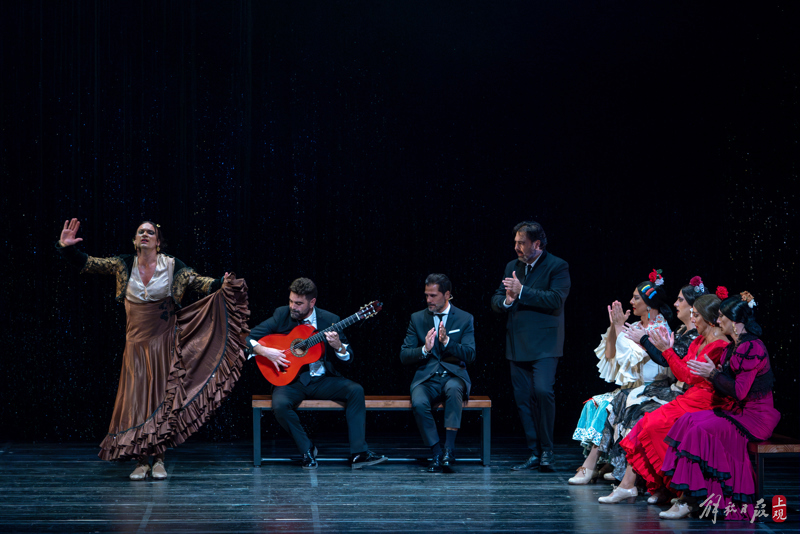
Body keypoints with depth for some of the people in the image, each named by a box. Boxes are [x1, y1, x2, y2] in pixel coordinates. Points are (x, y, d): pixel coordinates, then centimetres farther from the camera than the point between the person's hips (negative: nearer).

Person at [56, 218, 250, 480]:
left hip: (164, 341, -1)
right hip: (136, 341, 2)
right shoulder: (124, 265, 1)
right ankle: (141, 462, 3)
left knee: (162, 398, -2)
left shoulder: (173, 267, -3)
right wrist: (67, 248, -14)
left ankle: (158, 460, 5)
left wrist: (221, 285, -27)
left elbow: (200, 282, -8)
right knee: (137, 398, -2)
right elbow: (87, 264, 0)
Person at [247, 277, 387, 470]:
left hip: (321, 380, 1)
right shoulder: (282, 315, -2)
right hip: (291, 380, -1)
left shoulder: (329, 320, -1)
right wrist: (265, 351, -21)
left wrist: (338, 347, -20)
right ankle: (307, 450, -9)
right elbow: (249, 338, -1)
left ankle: (358, 453, -23)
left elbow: (348, 357, 4)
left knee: (355, 390, -23)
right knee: (280, 404, -33)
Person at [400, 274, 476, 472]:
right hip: (427, 378, 1)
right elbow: (404, 356, 4)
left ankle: (449, 448, -34)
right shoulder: (417, 318, 9)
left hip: (454, 376, -1)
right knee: (418, 403, -32)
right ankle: (436, 453, -20)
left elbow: (470, 355, -6)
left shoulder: (465, 319, 5)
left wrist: (447, 342, -21)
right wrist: (424, 350, -16)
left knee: (453, 389, -38)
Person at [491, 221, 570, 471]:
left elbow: (556, 299, -17)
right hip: (518, 346, 6)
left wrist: (522, 291, -18)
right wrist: (506, 300, -7)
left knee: (543, 391, -20)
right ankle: (534, 453, 10)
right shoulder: (512, 267, 15)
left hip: (544, 345, -6)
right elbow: (496, 300, 17)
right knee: (523, 399, 4)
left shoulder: (557, 267, -3)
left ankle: (547, 450, -8)